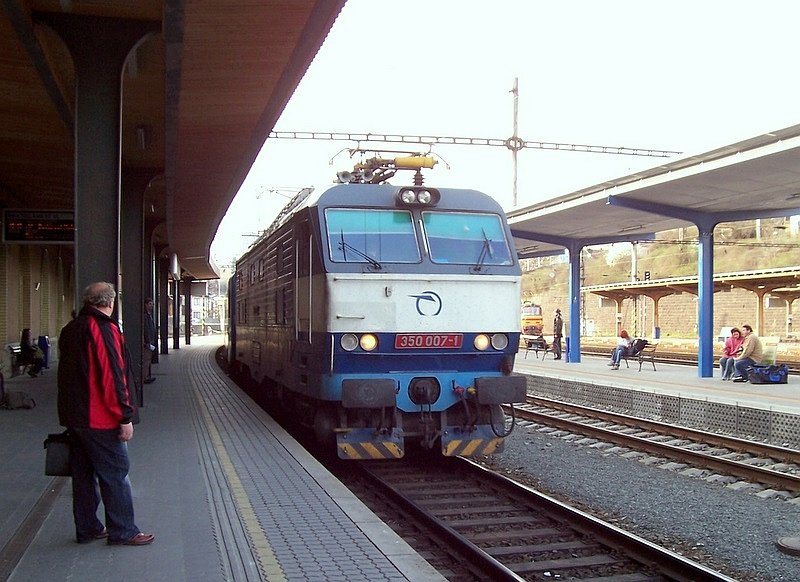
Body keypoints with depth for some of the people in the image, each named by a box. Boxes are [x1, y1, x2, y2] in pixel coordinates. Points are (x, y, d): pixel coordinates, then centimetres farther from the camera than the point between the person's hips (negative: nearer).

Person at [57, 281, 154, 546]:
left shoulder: (70, 330, 12)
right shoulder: (104, 328, -16)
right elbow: (113, 377, -21)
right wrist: (126, 417, -17)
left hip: (73, 415, 9)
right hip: (100, 418, -9)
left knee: (83, 473, 14)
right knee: (115, 474, -1)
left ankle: (87, 528, 21)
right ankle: (122, 531, 4)